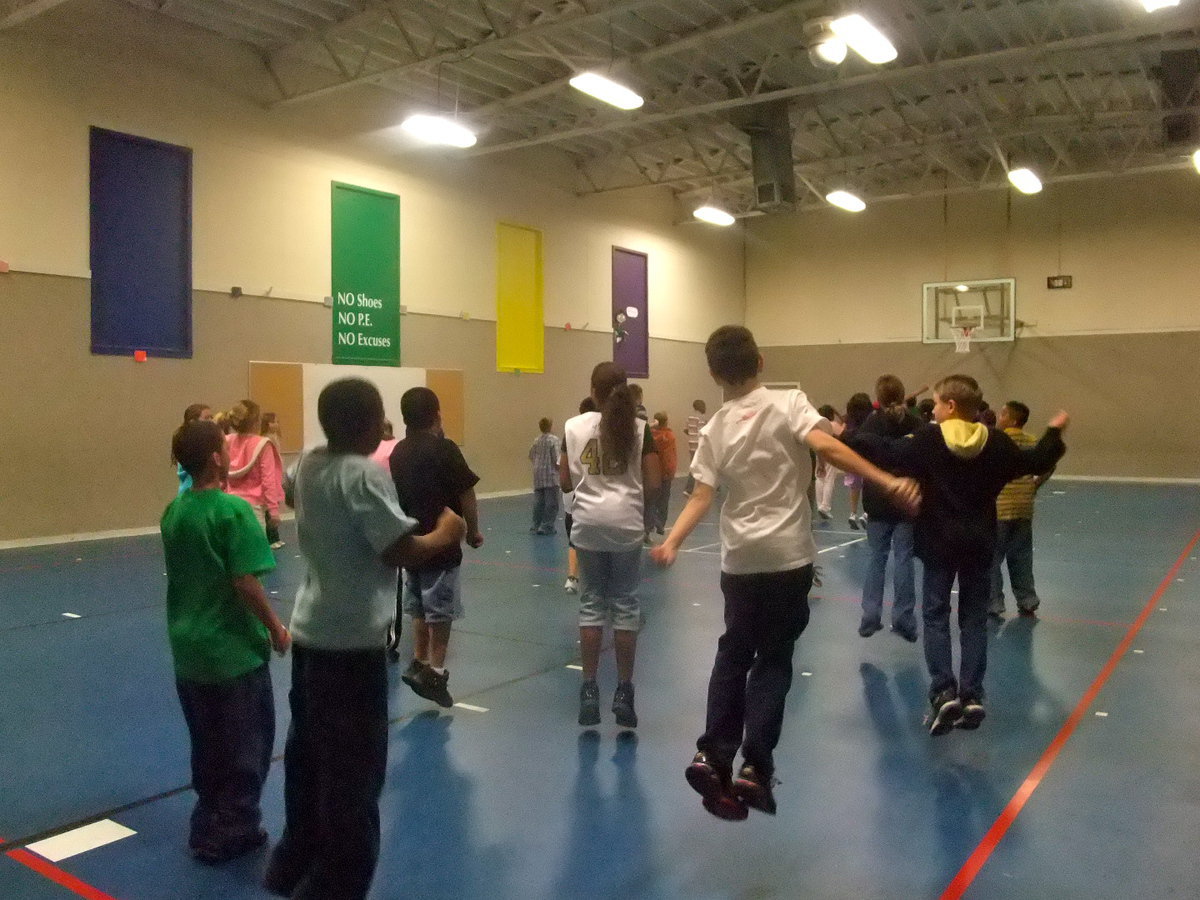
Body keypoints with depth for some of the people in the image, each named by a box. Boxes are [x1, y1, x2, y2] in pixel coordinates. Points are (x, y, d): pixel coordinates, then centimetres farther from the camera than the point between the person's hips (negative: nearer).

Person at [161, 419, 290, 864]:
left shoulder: (173, 511, 2)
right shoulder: (233, 510, -19)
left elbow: (179, 574, 11)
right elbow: (245, 582, -20)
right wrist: (275, 627, -10)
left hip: (189, 647, 7)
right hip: (234, 649, -7)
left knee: (207, 745, 20)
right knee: (246, 745, 10)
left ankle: (209, 827, 31)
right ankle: (232, 831, 20)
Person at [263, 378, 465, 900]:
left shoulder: (307, 465, 5)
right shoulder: (365, 476, -20)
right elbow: (404, 551, -23)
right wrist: (445, 533, -6)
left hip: (309, 633, 9)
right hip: (352, 643, -9)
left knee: (308, 759, 22)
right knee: (353, 774, 4)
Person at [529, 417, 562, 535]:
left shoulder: (536, 440, 8)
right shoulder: (553, 439, -11)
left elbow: (531, 456, 14)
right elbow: (556, 458, -15)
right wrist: (559, 468, 0)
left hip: (538, 475, 6)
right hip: (550, 475, -6)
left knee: (538, 502, 12)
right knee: (551, 502, 0)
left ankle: (536, 526, 17)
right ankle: (547, 527, 0)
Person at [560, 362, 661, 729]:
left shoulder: (574, 426, 0)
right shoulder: (639, 428, -3)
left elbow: (565, 482, 4)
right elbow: (652, 483, -2)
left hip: (588, 522, 1)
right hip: (626, 522, -1)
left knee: (592, 601, 11)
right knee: (625, 603, 8)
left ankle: (589, 689, 12)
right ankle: (623, 691, 11)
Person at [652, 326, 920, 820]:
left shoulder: (715, 429, 2)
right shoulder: (788, 403, -6)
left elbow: (701, 497, -6)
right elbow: (826, 446, -22)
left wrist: (671, 544, -5)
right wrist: (887, 481, -25)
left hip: (740, 559, 3)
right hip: (788, 555, -3)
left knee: (733, 655, 17)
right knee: (772, 660, 7)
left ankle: (712, 757, 14)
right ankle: (754, 768, 6)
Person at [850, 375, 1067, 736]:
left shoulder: (926, 439, -12)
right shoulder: (997, 442, 0)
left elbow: (887, 453, -14)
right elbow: (1034, 463, 12)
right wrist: (1054, 433, 29)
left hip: (938, 543, -3)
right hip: (979, 543, 3)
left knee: (935, 616, 6)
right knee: (974, 619, 10)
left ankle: (944, 692, -6)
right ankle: (972, 696, 7)